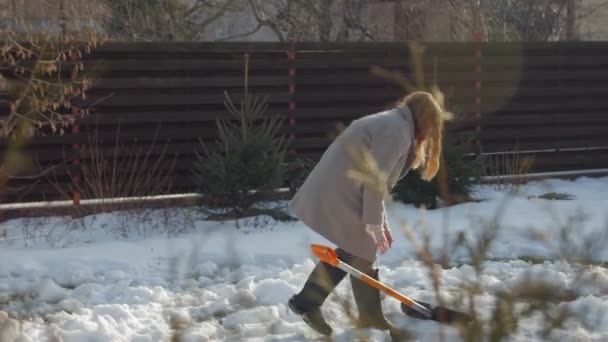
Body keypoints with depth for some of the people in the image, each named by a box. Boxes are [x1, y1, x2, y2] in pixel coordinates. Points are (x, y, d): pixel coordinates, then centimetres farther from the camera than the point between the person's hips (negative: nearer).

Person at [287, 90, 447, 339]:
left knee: (349, 252, 16)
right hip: (339, 198, -10)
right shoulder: (397, 132, -15)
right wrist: (375, 225, -15)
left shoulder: (391, 124, 18)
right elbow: (374, 182, -19)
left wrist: (380, 222, 19)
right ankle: (371, 318, 14)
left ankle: (306, 302, 19)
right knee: (362, 255, 2)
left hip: (335, 193, 10)